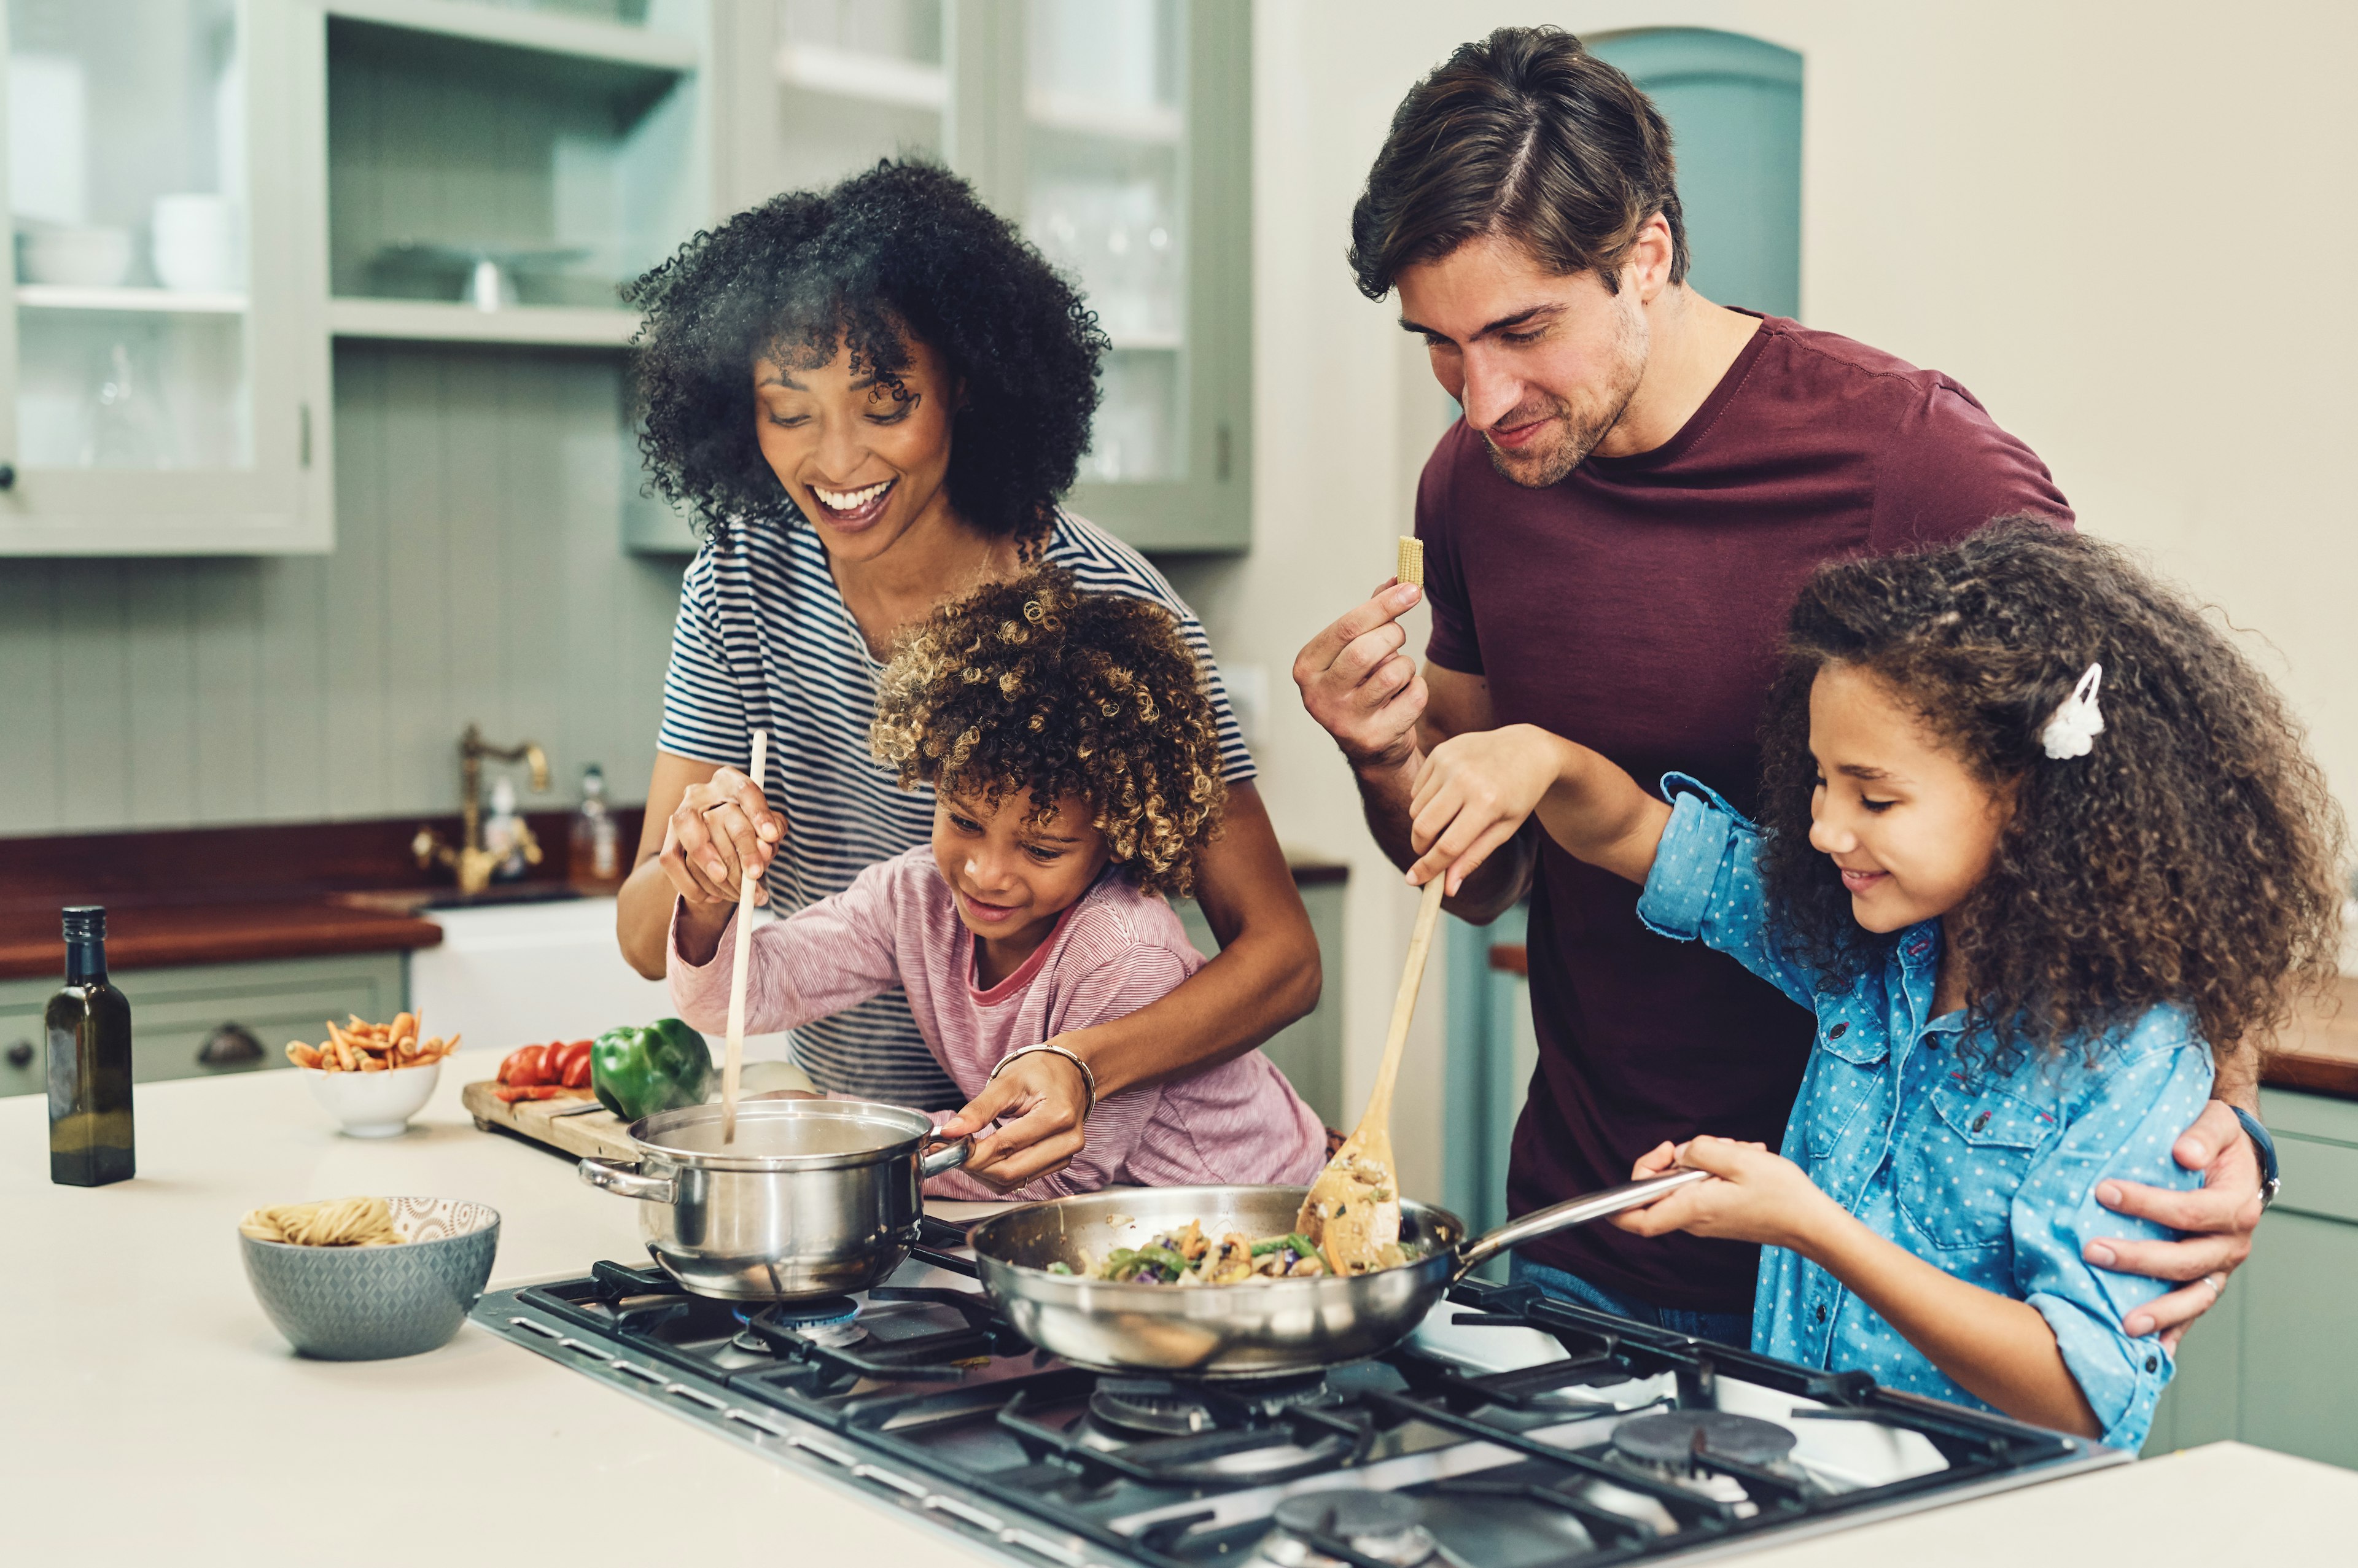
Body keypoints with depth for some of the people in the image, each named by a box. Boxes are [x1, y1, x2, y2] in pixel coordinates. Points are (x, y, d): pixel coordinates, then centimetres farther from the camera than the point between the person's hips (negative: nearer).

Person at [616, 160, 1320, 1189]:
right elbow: (648, 947, 0)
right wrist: (699, 869, -23)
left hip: (1064, 1168, -4)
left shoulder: (1101, 605, -16)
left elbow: (1280, 954, -14)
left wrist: (1084, 1065, -31)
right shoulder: (743, 581, -3)